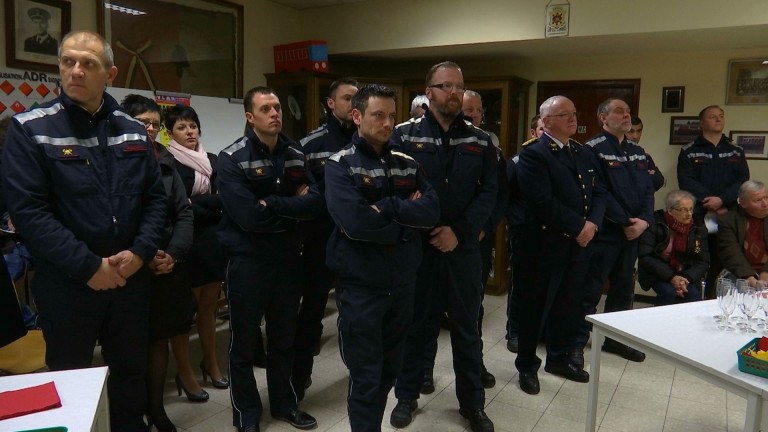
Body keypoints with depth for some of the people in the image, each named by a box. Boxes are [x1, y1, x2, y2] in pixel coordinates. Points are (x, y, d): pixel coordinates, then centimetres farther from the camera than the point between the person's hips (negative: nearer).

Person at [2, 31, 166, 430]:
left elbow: (156, 197, 6)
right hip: (67, 283, -4)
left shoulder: (132, 131, 5)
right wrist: (88, 266, -19)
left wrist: (140, 252, -9)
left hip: (130, 277, 4)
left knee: (131, 370, 19)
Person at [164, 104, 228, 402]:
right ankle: (185, 374, 15)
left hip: (212, 241, 5)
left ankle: (211, 363, 30)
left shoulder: (211, 160, 12)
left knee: (209, 305, 15)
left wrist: (195, 204, -9)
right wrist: (211, 206, -9)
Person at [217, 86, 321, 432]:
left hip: (288, 256, 5)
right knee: (244, 341, 9)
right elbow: (249, 216, -23)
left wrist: (271, 204, -19)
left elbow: (314, 203, -9)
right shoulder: (231, 159, -12)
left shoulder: (295, 154, 4)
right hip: (248, 259, -4)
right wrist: (291, 206, -12)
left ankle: (284, 403, 36)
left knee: (284, 337, 18)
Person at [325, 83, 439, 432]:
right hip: (360, 286, -5)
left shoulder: (407, 164, 7)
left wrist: (386, 208, -19)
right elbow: (355, 223, -24)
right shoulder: (340, 165, -9)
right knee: (366, 377, 5)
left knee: (390, 370, 19)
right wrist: (405, 224, -12)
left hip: (403, 283, 6)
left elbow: (432, 211, -7)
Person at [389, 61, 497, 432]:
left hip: (464, 248, 2)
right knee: (415, 324, 11)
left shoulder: (480, 141, 6)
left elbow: (489, 192, 0)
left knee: (466, 327, 13)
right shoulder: (404, 135, -2)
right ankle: (407, 396, 31)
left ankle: (472, 402, 30)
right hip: (416, 245, -2)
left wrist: (459, 231, -12)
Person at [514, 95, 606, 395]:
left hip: (580, 246, 7)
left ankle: (558, 358, 35)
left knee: (570, 307, 17)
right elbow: (543, 202, -20)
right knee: (536, 309, 5)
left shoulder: (585, 154, 14)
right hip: (545, 246, -7)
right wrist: (578, 227, -16)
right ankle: (527, 365, 21)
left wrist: (593, 224, -8)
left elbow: (599, 193, 10)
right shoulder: (533, 154, -11)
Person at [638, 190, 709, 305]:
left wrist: (687, 278, -19)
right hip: (658, 273, -2)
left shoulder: (698, 228, 1)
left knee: (693, 293, -27)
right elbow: (645, 257, -14)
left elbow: (703, 261, 1)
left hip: (687, 274, 3)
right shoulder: (655, 224, -10)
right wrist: (671, 277, -23)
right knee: (669, 292, -30)